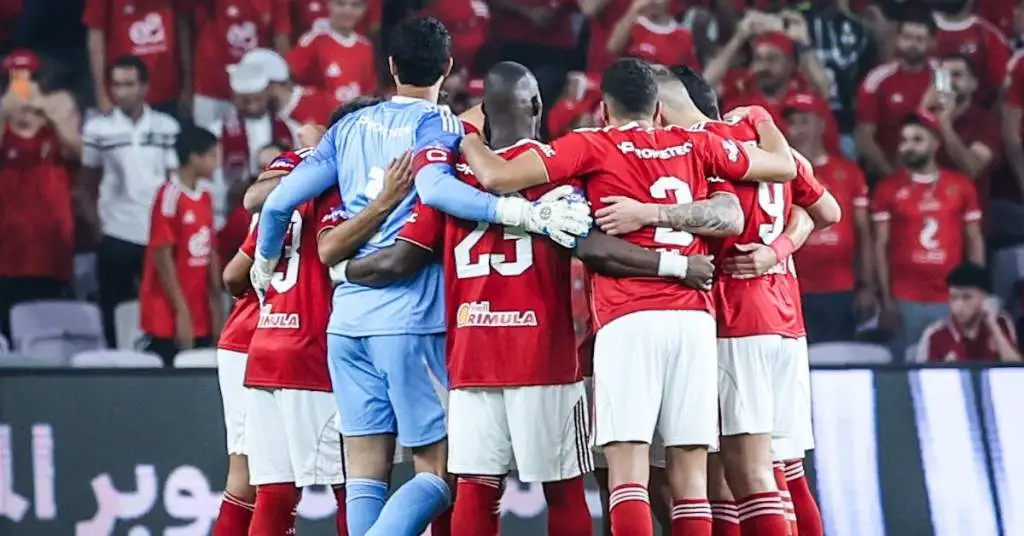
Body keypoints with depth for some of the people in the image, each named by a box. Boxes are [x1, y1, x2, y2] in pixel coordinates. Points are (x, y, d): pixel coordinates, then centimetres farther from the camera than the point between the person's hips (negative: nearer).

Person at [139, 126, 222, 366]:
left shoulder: (205, 196, 11)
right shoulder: (170, 195, -13)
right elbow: (162, 258, -14)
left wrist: (217, 304, 9)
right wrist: (181, 312, -15)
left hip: (200, 319, 7)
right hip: (170, 319, -7)